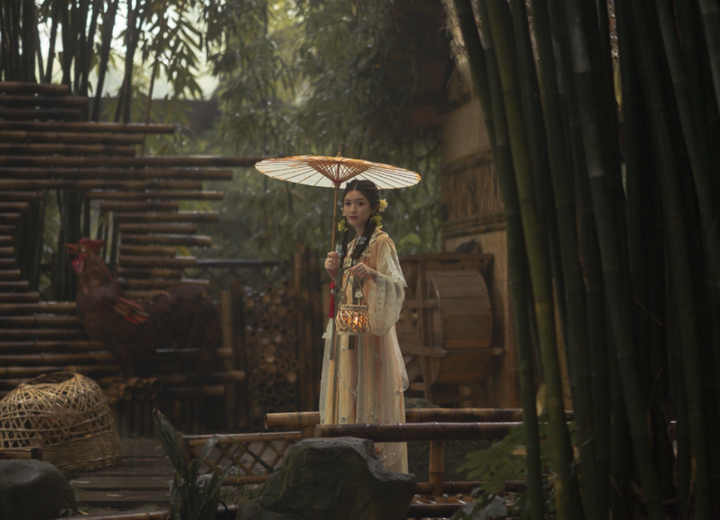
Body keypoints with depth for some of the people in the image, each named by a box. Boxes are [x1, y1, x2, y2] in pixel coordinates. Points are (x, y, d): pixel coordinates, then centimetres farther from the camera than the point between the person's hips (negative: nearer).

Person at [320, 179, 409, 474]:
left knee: (369, 396, -10)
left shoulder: (380, 242, -6)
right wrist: (334, 273, 4)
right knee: (346, 396, 5)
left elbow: (396, 286, -15)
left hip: (370, 330, -8)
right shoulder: (350, 245, 19)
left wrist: (372, 273, -31)